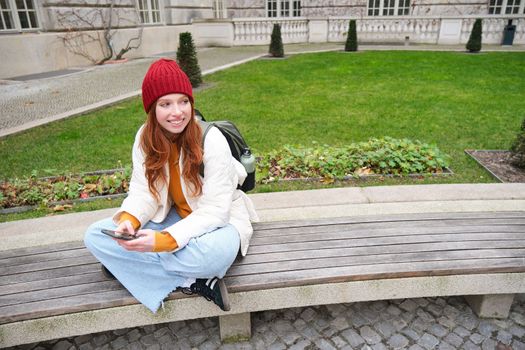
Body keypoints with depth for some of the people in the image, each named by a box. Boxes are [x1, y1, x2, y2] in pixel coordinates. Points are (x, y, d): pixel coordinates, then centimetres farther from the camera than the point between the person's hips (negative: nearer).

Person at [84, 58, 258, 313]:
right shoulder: (145, 137, -6)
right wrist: (128, 220, -26)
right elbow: (144, 192, -3)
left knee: (217, 252, -41)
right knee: (94, 236, -12)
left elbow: (214, 211, -23)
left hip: (215, 221, -5)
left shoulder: (211, 140, -22)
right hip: (171, 216, 6)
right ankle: (192, 281, -17)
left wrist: (165, 239, -35)